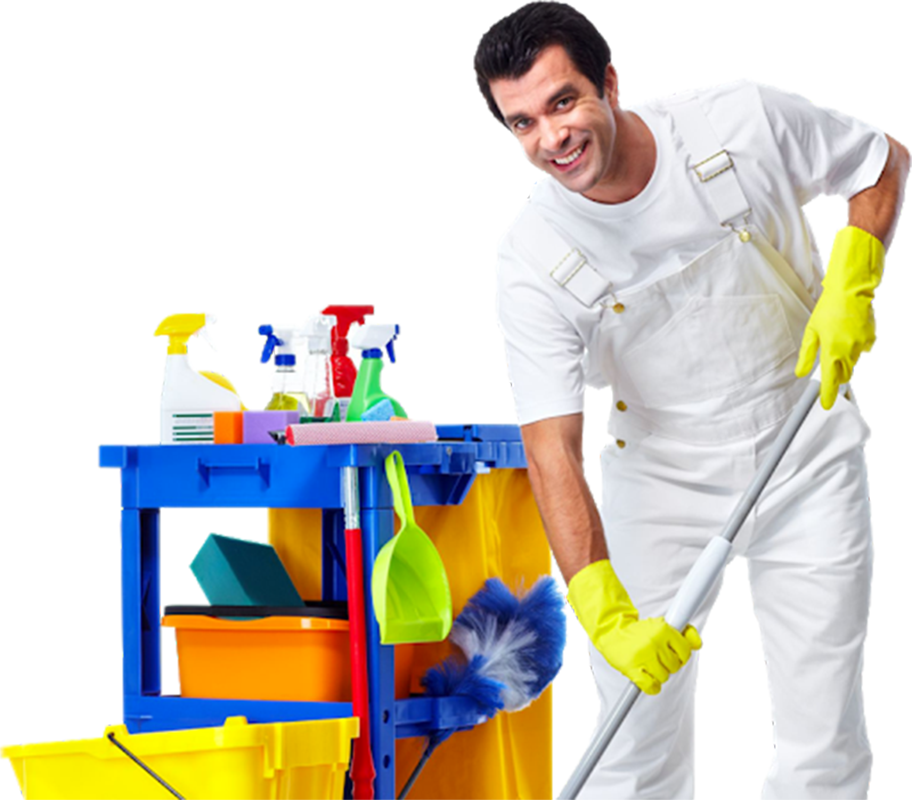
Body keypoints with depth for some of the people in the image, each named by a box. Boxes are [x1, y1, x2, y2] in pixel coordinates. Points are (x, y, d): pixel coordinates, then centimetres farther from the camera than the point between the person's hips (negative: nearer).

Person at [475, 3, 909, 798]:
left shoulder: (745, 123, -17)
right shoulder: (534, 265, -19)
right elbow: (552, 449, -24)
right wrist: (605, 611, -34)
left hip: (807, 455, 0)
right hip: (656, 481, 0)